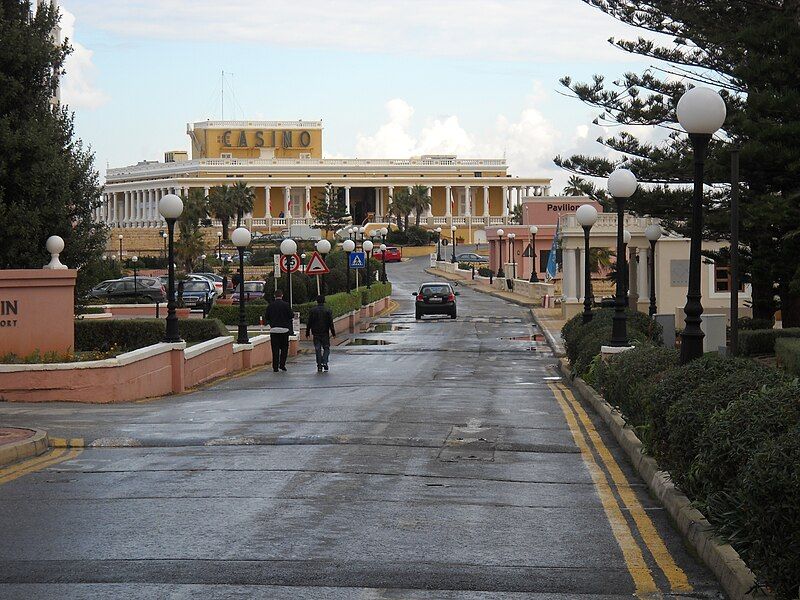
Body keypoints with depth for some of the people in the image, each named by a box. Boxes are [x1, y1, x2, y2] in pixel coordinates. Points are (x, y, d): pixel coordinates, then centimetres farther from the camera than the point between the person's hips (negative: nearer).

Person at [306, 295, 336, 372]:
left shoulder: (312, 311, 1)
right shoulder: (328, 311, -3)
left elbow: (309, 323, 2)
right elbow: (331, 323, -4)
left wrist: (307, 333, 9)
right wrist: (333, 333, 1)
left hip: (316, 334, 1)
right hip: (325, 333, -1)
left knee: (318, 349, 5)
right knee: (326, 348, 9)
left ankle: (319, 366, 3)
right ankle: (324, 362, -11)